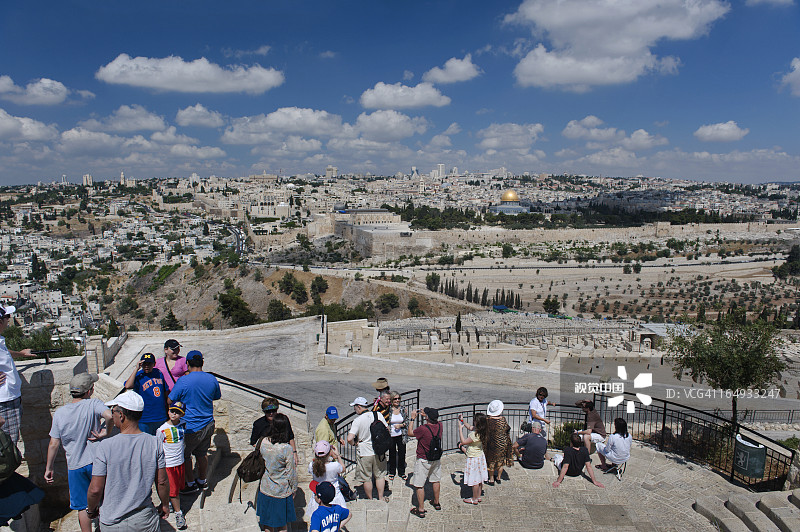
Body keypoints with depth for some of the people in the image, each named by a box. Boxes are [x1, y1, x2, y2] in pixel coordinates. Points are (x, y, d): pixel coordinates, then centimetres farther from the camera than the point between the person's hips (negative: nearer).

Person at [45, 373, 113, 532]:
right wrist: (105, 432, -17)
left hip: (74, 466, 2)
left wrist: (49, 468, 10)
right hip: (96, 462, -2)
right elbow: (109, 415, -35)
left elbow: (53, 444, 0)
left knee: (82, 507, 15)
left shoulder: (59, 413, -2)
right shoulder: (93, 404, -14)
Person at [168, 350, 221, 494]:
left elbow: (170, 400, -7)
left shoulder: (183, 381, -20)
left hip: (191, 427, -5)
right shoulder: (212, 379, -5)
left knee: (184, 455, 16)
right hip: (208, 424, 5)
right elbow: (217, 396, 12)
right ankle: (202, 481, 35)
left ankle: (191, 483, 26)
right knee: (202, 454, 21)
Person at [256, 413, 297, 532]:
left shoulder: (264, 442, -12)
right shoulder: (286, 448, -25)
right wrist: (294, 489, 0)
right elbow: (291, 472, -16)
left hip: (265, 489, 4)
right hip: (282, 490, -4)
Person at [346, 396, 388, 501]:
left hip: (365, 453, -3)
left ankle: (370, 499, 28)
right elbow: (387, 429, 4)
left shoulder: (357, 421, -19)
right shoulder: (378, 415, -7)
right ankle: (380, 498, 28)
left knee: (366, 478, 15)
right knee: (380, 475, 20)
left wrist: (354, 443, -5)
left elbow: (349, 438, -26)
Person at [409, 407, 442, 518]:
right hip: (436, 459, 6)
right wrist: (425, 415, 7)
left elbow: (411, 433, -8)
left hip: (423, 461, -6)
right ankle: (436, 503, 39)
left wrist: (413, 419, 0)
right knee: (436, 481, 23)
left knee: (420, 485, 6)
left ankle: (421, 509, 12)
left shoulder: (422, 429, -28)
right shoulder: (439, 426, -12)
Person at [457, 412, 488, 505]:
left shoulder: (475, 434, -30)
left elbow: (463, 442, -25)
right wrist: (462, 421, 11)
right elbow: (469, 427, 18)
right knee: (479, 478, 19)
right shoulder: (476, 429, -4)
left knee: (475, 480, 6)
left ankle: (474, 499, 19)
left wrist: (460, 429, -21)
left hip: (473, 458, -9)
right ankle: (478, 497, 32)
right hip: (480, 456, 9)